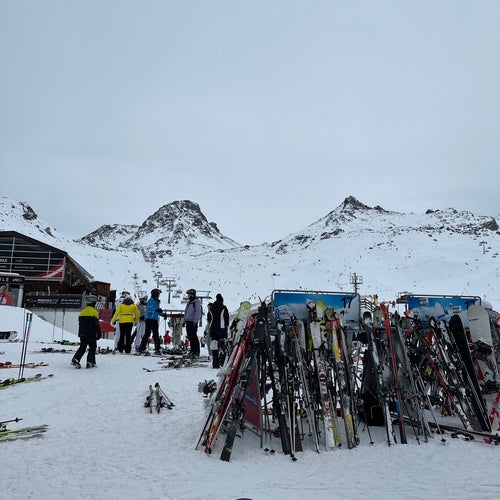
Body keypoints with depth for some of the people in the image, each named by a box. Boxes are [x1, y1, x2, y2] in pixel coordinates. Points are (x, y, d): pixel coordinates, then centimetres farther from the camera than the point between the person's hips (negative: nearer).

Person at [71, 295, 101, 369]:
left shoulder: (82, 311, 10)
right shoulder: (94, 311, -10)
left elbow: (80, 323, 16)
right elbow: (96, 324, -11)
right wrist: (99, 333, -2)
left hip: (82, 333, 6)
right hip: (91, 334, -6)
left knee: (82, 347, 15)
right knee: (92, 347, 6)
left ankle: (75, 359, -2)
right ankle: (90, 362, 0)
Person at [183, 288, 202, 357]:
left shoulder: (197, 302, -8)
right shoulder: (189, 302, 18)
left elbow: (198, 313, -14)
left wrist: (195, 321, -20)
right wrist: (185, 320, 18)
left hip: (193, 322, -9)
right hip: (188, 321, 9)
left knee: (194, 337, -9)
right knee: (190, 337, 9)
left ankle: (196, 351, -6)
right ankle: (192, 351, 15)